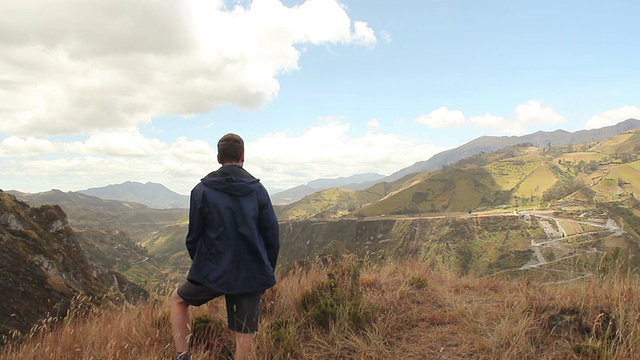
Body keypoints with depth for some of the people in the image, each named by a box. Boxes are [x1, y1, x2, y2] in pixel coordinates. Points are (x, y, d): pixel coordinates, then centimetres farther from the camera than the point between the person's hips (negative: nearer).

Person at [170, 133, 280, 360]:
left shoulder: (202, 191, -4)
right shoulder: (258, 190, -1)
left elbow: (193, 236, 1)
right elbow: (272, 236, 1)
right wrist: (267, 272, 12)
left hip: (213, 272, -1)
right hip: (251, 275, 2)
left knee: (178, 299, 26)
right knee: (245, 336, 10)